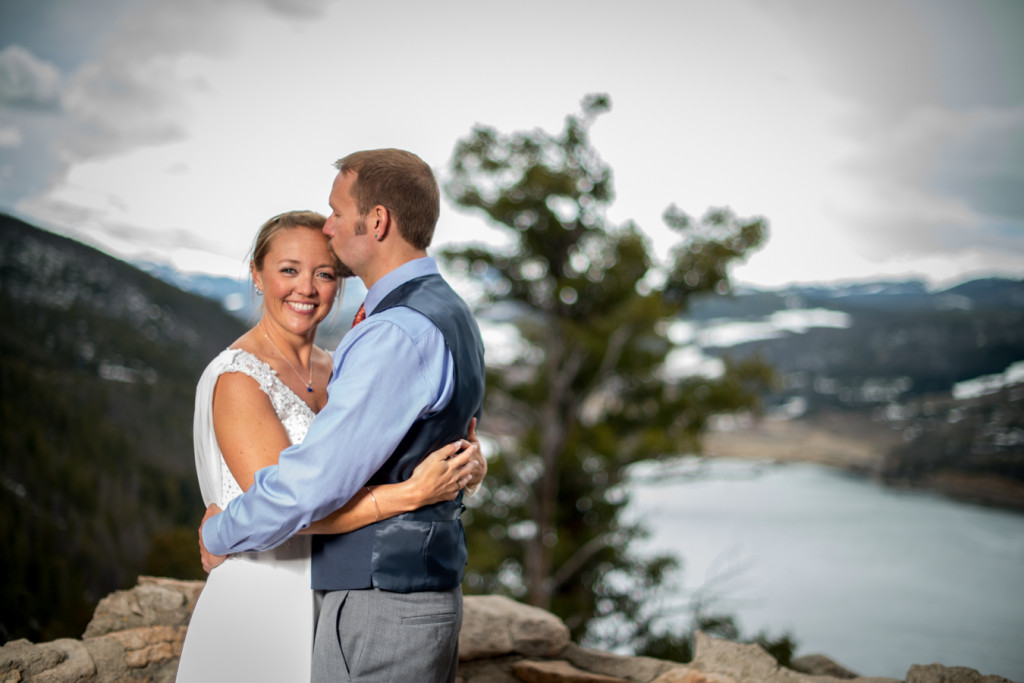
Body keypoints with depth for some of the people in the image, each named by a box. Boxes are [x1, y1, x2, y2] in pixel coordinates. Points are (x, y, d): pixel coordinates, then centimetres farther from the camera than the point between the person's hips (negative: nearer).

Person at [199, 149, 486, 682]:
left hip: (380, 601, -10)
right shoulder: (447, 314, 11)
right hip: (430, 585, 10)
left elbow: (311, 479, -23)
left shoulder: (399, 336, -22)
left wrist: (219, 534, -6)